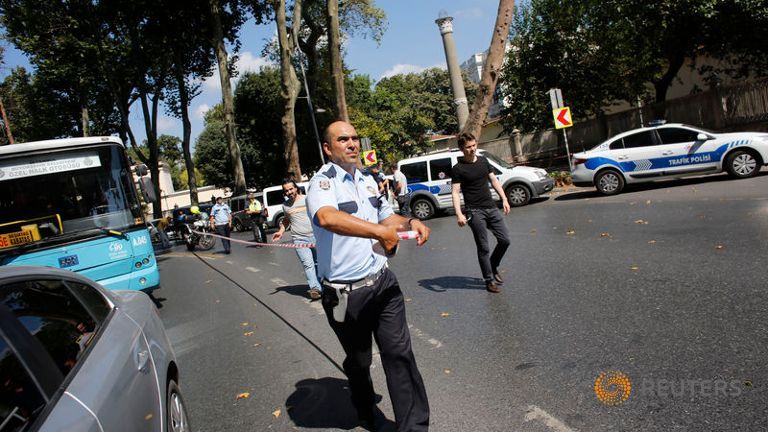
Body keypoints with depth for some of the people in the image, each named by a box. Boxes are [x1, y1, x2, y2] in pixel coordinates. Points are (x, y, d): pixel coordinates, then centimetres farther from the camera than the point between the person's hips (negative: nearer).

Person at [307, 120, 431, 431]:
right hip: (345, 294, -5)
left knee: (399, 353, -2)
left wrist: (409, 222, 1)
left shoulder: (367, 180, 12)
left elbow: (385, 216, 23)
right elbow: (327, 217, -37)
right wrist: (381, 232, -41)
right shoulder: (323, 182, -14)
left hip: (382, 282, 5)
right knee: (358, 362, 16)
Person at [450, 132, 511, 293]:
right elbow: (455, 192, -11)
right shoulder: (458, 169, -6)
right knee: (483, 248, -2)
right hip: (475, 211, -6)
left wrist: (504, 199, 12)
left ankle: (493, 267, 27)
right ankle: (489, 280, 9)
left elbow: (494, 180, 18)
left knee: (504, 240, 4)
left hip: (491, 207, 6)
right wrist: (459, 214, -21)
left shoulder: (483, 161, 12)